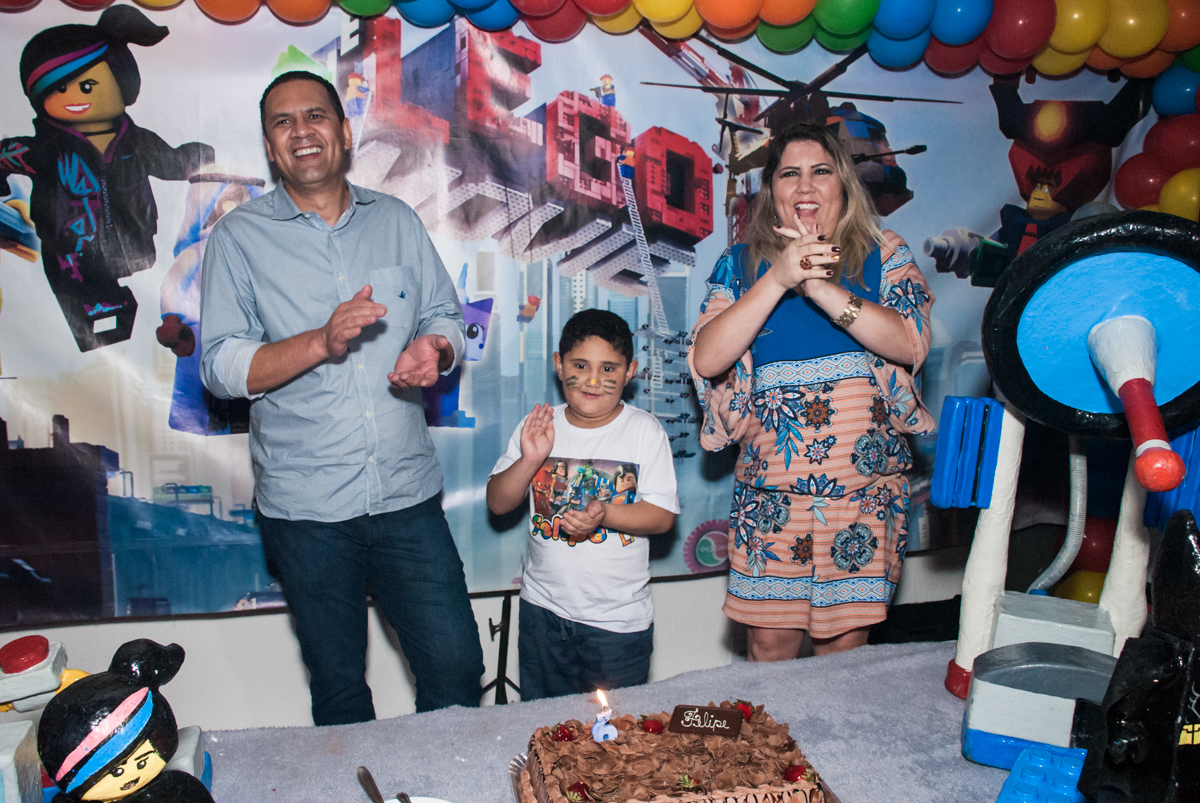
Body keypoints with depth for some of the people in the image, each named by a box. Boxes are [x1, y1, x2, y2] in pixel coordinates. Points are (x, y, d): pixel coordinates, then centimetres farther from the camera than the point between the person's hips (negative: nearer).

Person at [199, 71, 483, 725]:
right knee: (339, 687, 14)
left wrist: (434, 348, -12)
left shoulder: (396, 220, 9)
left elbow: (445, 318, 12)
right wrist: (323, 341, -21)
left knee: (457, 666, 4)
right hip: (305, 505, -1)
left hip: (408, 493, 2)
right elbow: (220, 367, -6)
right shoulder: (239, 238, 0)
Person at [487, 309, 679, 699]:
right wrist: (529, 460, -19)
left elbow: (662, 516, -10)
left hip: (620, 620, -2)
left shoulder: (645, 430, -7)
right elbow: (497, 503, -1)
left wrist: (605, 514, -27)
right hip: (544, 609, 2)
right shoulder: (538, 425, -1)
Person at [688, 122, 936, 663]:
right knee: (769, 643, 5)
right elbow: (706, 361, -9)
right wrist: (778, 278, -17)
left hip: (863, 488, 0)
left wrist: (819, 287, -20)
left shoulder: (883, 256, 6)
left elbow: (909, 343, -12)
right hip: (771, 490, 0)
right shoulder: (742, 263, 6)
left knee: (845, 642, 9)